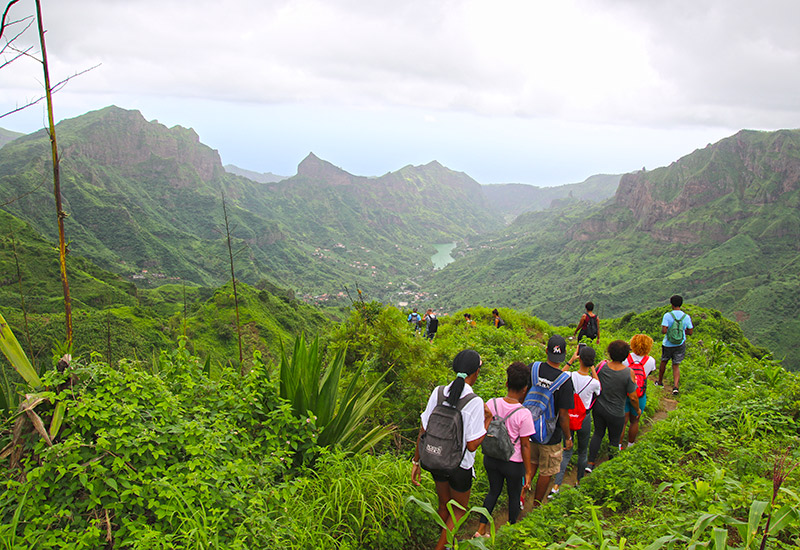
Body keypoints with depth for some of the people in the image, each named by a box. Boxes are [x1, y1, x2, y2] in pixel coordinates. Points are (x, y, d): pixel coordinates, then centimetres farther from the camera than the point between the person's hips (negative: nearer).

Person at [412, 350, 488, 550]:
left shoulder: (438, 392, -11)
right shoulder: (475, 402, -24)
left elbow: (423, 432, -5)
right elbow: (472, 445, -20)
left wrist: (416, 461, 6)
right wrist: (488, 420, -8)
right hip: (460, 466, -5)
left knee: (443, 505, 28)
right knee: (459, 509, 22)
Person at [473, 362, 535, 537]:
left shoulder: (490, 404, -12)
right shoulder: (523, 414, -22)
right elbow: (525, 445, -14)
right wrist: (528, 472, -5)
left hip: (491, 458, 4)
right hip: (513, 463, -4)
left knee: (494, 491, 24)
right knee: (514, 496, 21)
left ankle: (481, 530, 26)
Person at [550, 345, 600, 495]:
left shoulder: (570, 376, -20)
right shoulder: (593, 382, -21)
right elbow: (598, 388, 5)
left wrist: (571, 360, -1)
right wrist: (592, 368, 0)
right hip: (584, 419, -1)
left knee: (567, 452, 13)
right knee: (583, 452, 21)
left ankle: (556, 486, 4)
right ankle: (579, 482, 39)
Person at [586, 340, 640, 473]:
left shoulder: (602, 366, -16)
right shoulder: (629, 372, -23)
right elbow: (633, 397, -15)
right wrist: (637, 410, 3)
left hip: (598, 407, 3)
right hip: (615, 413, -3)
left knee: (598, 433, 22)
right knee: (614, 439, 18)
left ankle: (590, 463, 24)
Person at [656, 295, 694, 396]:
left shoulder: (667, 315, -15)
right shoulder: (686, 316, -6)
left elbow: (664, 331, -22)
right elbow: (690, 332, 1)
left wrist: (662, 330, 1)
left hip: (668, 345, -2)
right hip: (680, 345, 2)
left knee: (663, 362, 20)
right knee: (676, 366, 9)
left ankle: (660, 382, 35)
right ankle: (676, 386, -7)